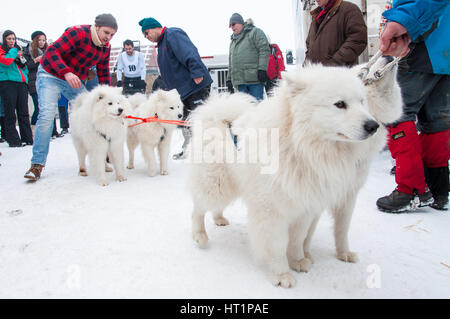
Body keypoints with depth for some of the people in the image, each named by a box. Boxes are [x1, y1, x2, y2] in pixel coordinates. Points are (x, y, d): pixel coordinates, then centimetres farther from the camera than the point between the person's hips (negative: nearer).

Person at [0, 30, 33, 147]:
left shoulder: (18, 50, 23)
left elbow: (25, 69, 25)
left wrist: (22, 60, 6)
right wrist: (14, 52, -1)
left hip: (22, 83, 5)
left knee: (24, 112, 5)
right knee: (10, 113, -4)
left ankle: (27, 138, 8)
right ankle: (13, 140, -2)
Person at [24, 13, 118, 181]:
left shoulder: (106, 48, 1)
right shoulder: (77, 33, -20)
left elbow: (103, 74, 9)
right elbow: (52, 51, -27)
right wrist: (66, 72, -42)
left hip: (74, 80, 7)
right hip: (51, 75, -7)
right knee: (46, 115, -19)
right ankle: (37, 164, -13)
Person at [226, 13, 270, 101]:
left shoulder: (255, 32, 5)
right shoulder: (233, 41, 27)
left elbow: (264, 50, -7)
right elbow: (231, 63, 28)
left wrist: (262, 69, -18)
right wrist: (229, 79, 21)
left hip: (255, 79, -6)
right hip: (240, 81, 6)